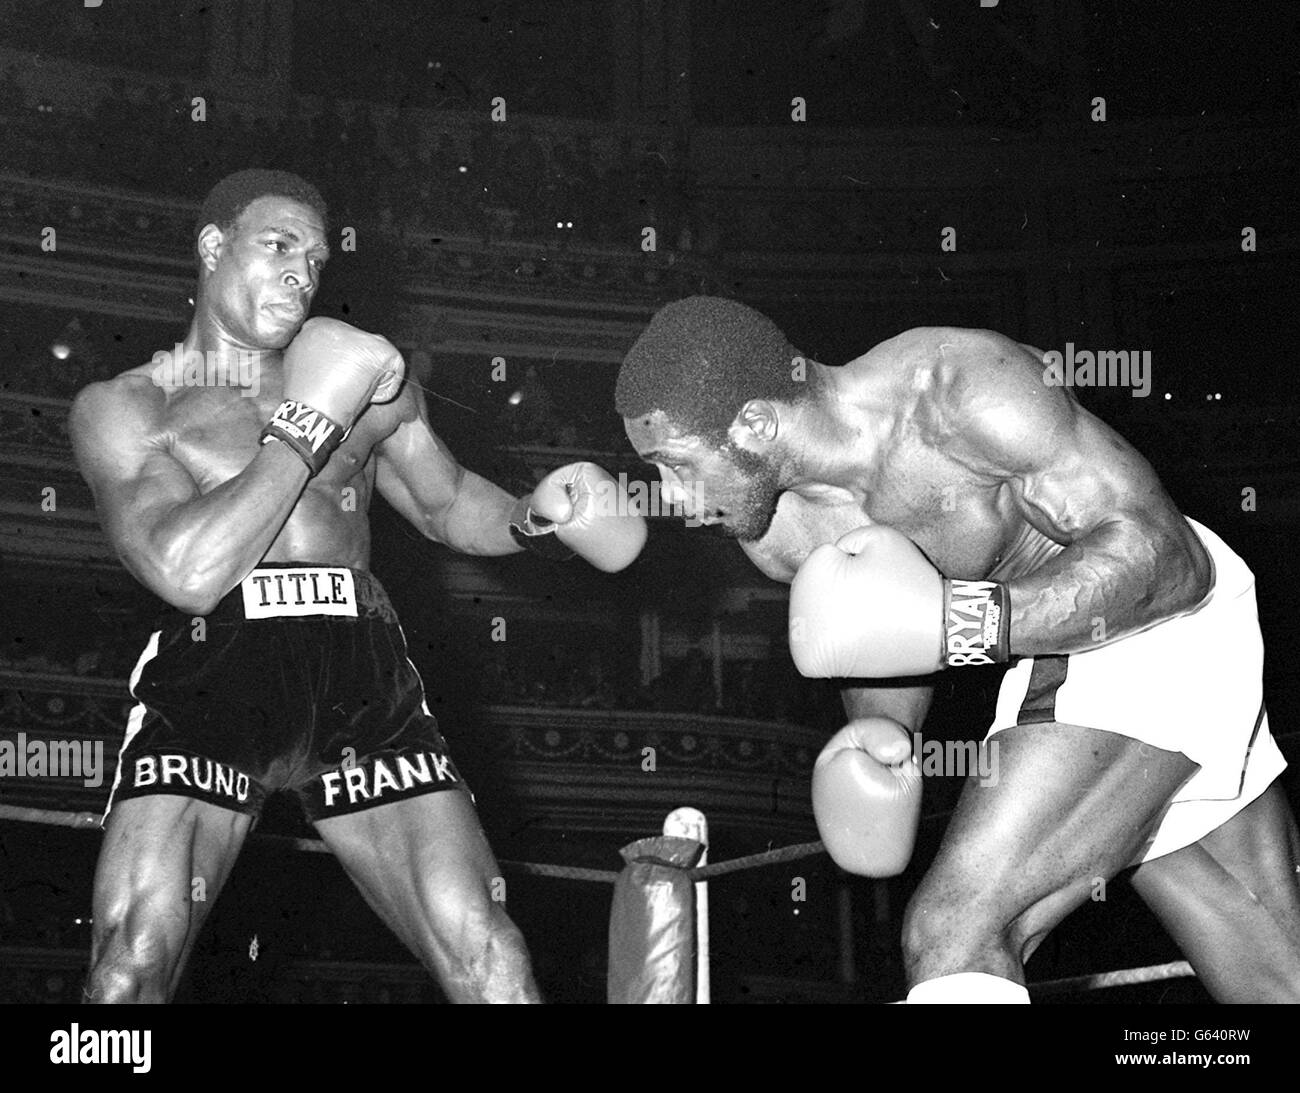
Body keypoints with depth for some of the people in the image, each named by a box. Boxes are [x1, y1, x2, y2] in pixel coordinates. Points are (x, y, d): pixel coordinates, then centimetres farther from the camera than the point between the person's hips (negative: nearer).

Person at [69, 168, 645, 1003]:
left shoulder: (367, 375, 23)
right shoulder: (123, 409, 11)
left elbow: (446, 502, 37)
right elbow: (187, 571, -6)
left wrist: (534, 518, 15)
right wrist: (308, 427, -1)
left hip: (363, 676, 3)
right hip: (211, 674, -2)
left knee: (488, 961, -11)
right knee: (132, 960, -21)